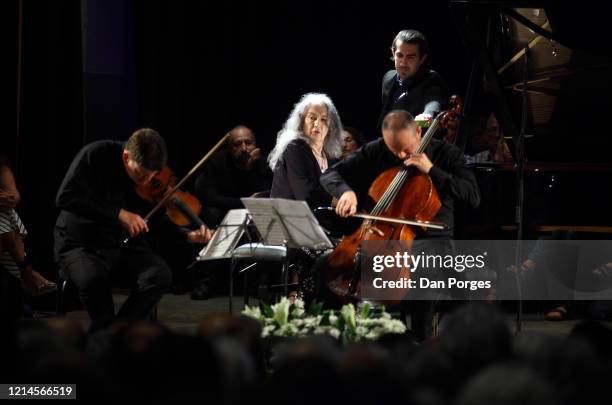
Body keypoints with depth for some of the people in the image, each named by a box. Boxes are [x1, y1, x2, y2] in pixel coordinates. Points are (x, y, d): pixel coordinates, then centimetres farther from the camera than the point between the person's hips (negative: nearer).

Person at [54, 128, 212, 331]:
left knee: (160, 274, -23)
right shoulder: (95, 155, -18)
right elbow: (65, 198, -26)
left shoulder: (152, 180, -5)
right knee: (92, 279, -36)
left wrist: (189, 235, -20)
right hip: (79, 244, -4)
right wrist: (118, 214, -30)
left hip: (122, 243, 4)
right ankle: (105, 327, -8)